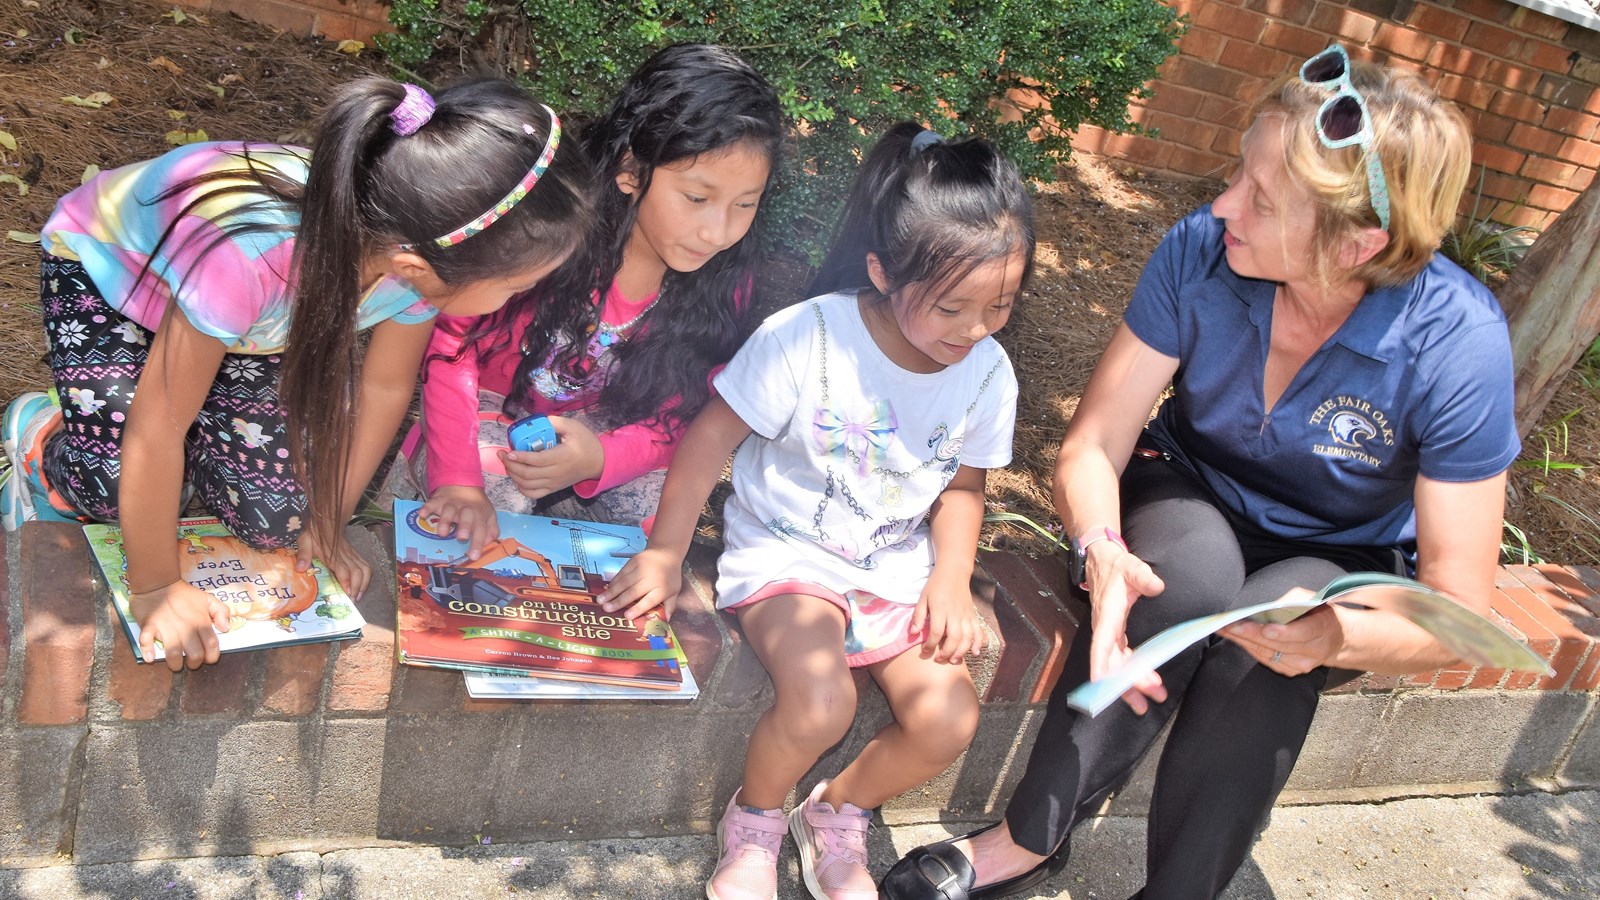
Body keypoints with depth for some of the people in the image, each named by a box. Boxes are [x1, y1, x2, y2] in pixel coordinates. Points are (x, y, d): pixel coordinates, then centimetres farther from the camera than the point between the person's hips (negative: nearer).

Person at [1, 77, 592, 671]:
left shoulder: (430, 250, -31)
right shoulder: (247, 252, -47)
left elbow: (384, 387, -12)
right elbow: (154, 432, -33)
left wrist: (327, 527, -3)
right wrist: (155, 588, -20)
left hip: (254, 321, 4)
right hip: (103, 269, -3)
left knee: (274, 515, -12)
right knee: (124, 484, -22)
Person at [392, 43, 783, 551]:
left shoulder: (723, 280, -16)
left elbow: (677, 417, -13)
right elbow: (455, 343, -20)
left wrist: (599, 460, -35)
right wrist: (458, 479, -29)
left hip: (599, 430, 3)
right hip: (492, 413, -3)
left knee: (657, 506, -22)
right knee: (493, 487, -32)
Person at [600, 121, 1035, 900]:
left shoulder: (987, 373, -6)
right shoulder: (807, 338, -21)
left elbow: (962, 484, 9)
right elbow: (713, 433, -13)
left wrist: (951, 580, -5)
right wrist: (665, 553, -11)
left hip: (897, 566, 5)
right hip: (785, 550, -4)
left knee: (947, 720, -14)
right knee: (820, 703, -29)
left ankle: (838, 812, 17)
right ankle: (754, 818, 6)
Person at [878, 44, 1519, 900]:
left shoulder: (1458, 345, -27)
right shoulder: (1201, 251, -22)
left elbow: (1457, 612, -21)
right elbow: (1091, 448, -17)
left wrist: (1335, 636, -43)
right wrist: (1102, 550, -39)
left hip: (1345, 563, 0)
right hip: (1191, 497, 1)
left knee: (1270, 645, -34)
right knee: (1192, 572, -34)